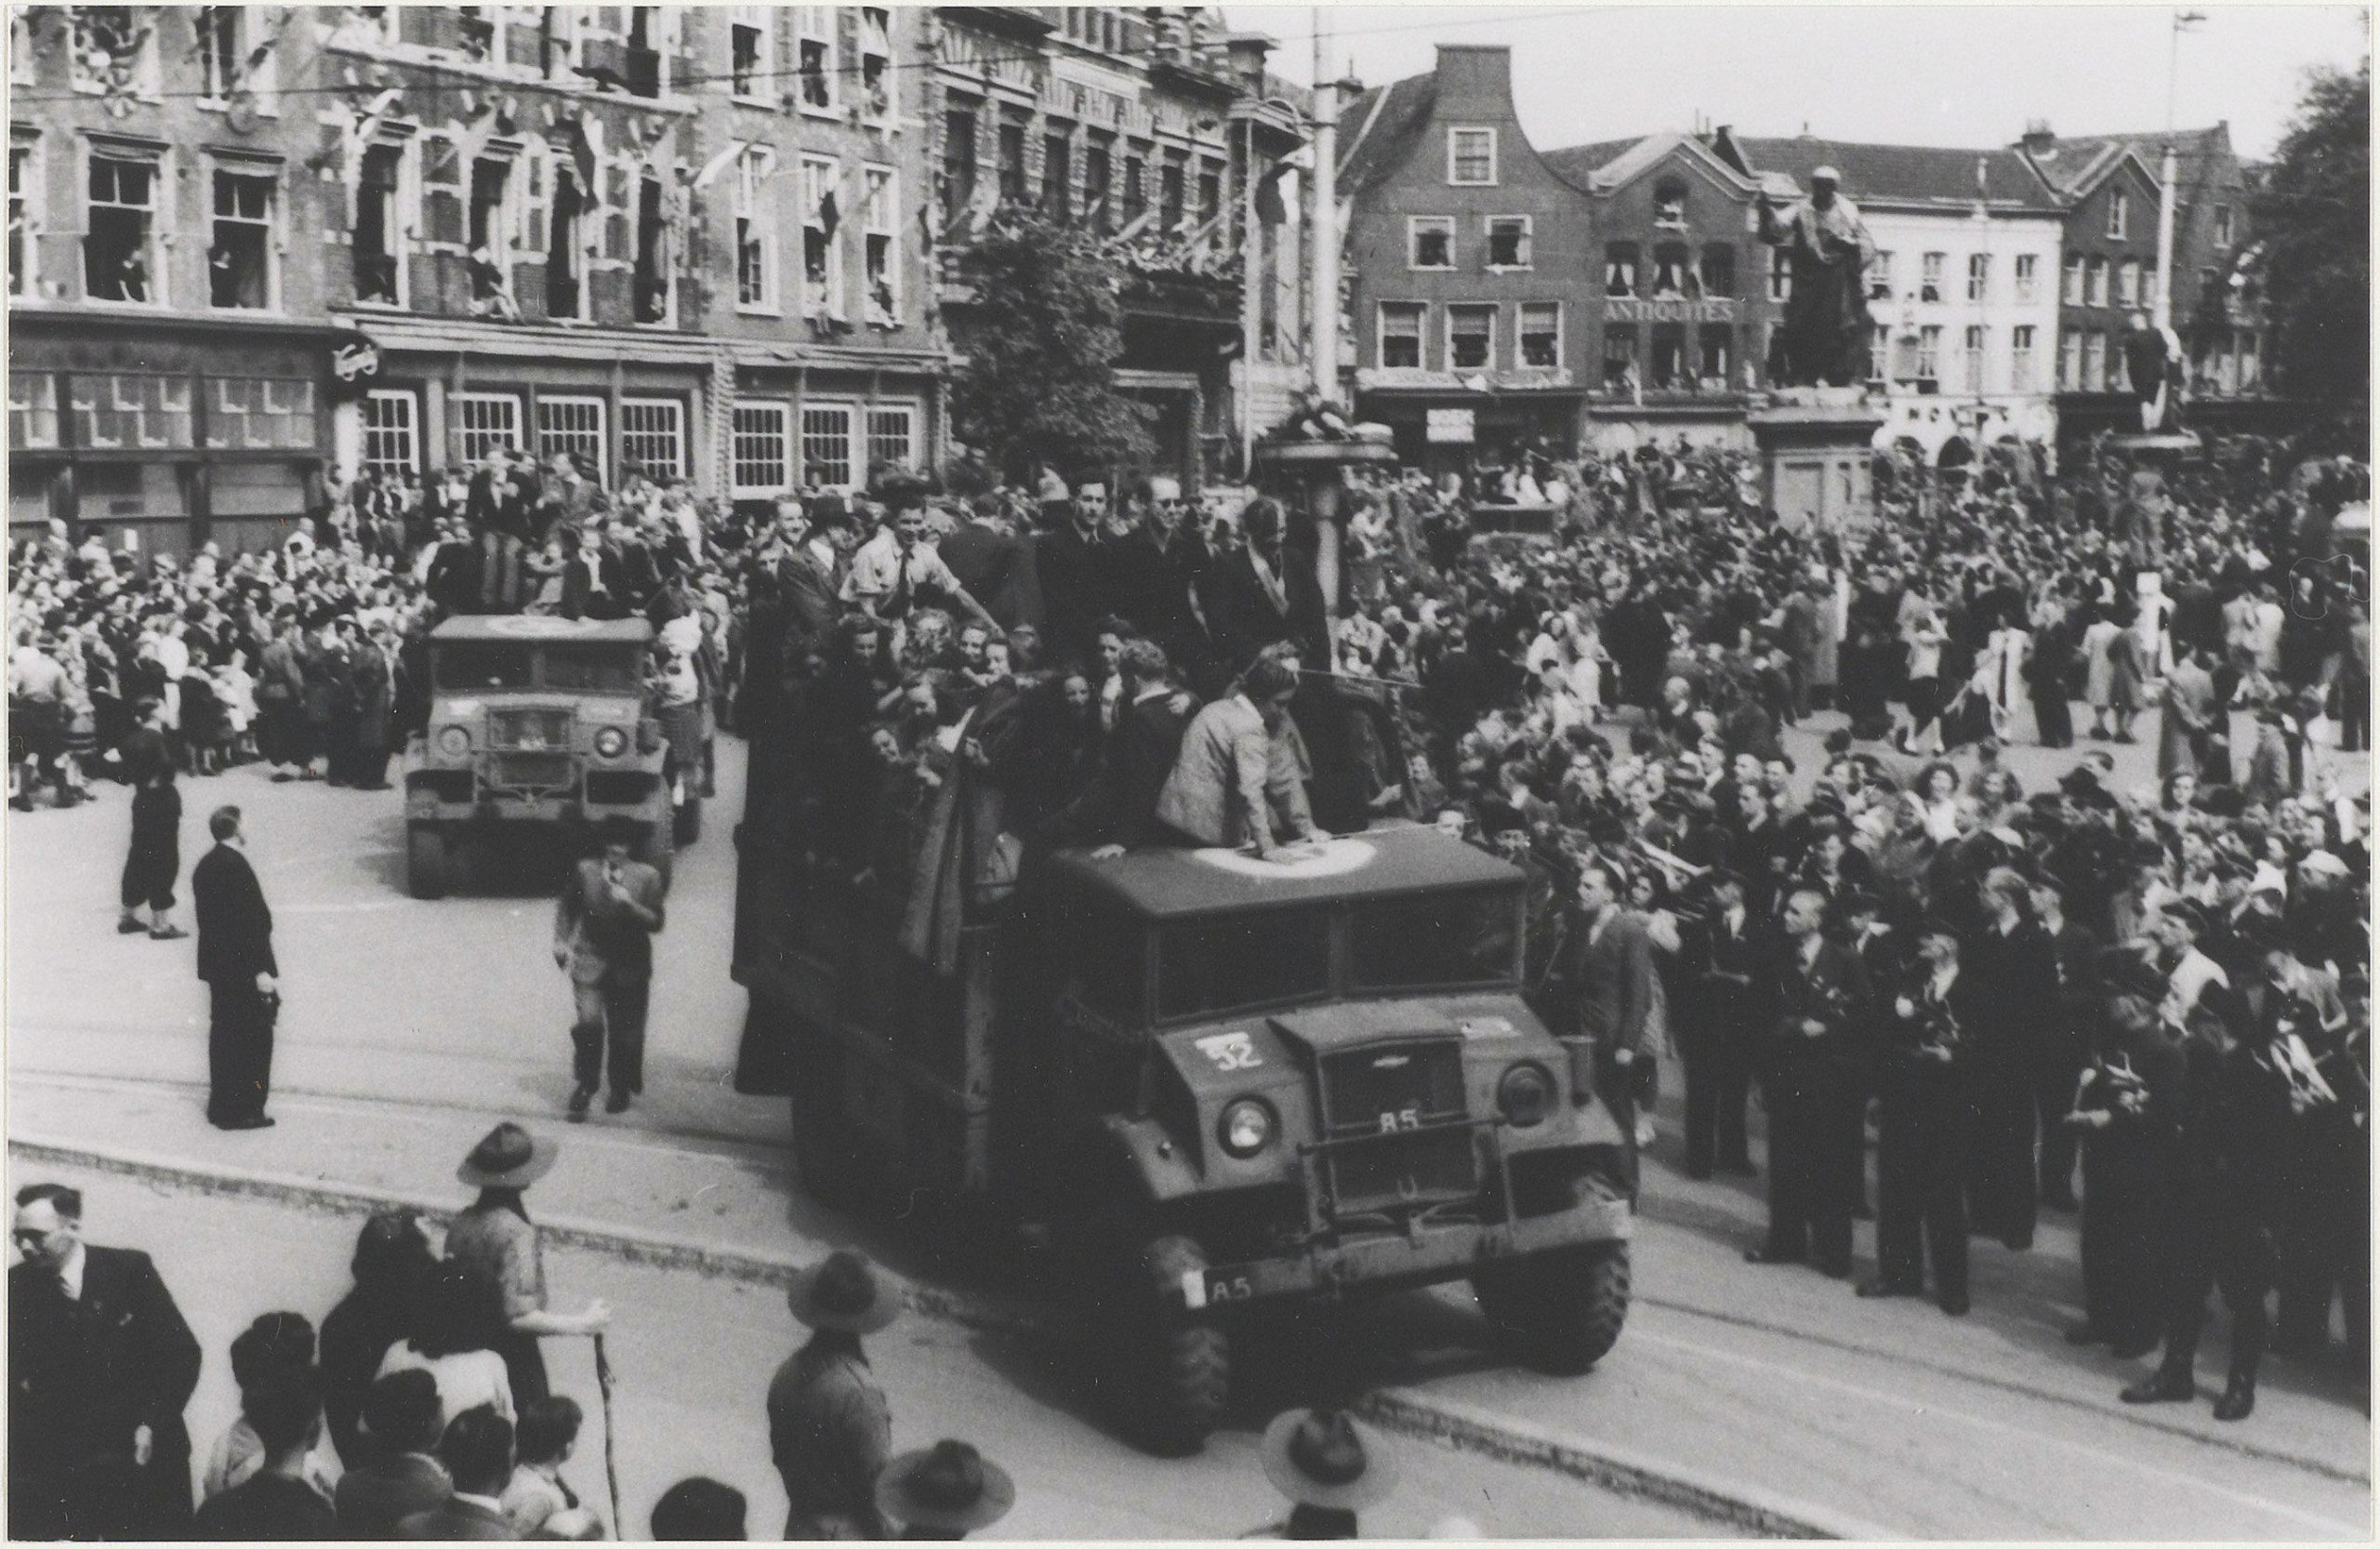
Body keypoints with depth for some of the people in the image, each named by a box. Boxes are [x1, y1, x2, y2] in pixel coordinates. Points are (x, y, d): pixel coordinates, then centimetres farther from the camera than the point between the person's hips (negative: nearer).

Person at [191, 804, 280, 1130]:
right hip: (242, 967, -10)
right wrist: (262, 970, -20)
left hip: (215, 964, 10)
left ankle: (221, 1106, 23)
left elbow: (207, 916, 14)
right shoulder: (236, 865, -19)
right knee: (254, 1038, -2)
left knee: (224, 1035, 16)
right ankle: (243, 1110, 0)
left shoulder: (204, 866, 10)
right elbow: (251, 920, -22)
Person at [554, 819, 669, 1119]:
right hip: (590, 961, 0)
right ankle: (585, 1086, 6)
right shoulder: (585, 871, 0)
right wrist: (561, 940, 5)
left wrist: (630, 904, -19)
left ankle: (621, 1088, 28)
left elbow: (657, 922, -6)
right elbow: (567, 907, 14)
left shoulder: (647, 877, -3)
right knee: (588, 1022, -14)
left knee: (625, 1032, 8)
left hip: (630, 967, 0)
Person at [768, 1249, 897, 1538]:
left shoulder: (786, 1376, -5)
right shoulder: (859, 1394, -26)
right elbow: (877, 1479, -20)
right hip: (848, 1532, -6)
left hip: (800, 1524, 7)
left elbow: (780, 1454, 7)